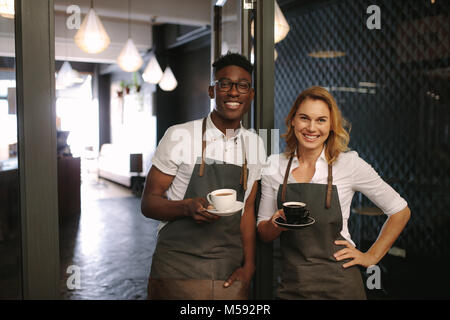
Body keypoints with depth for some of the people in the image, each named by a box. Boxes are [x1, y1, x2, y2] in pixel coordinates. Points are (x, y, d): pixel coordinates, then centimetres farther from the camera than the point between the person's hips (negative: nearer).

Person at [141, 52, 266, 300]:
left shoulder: (255, 145, 5)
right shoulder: (179, 136, -9)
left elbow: (247, 209, 9)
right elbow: (148, 203, -6)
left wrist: (248, 266, 1)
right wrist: (188, 207, -24)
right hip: (177, 271, -3)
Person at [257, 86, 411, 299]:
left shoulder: (349, 164, -9)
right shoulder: (274, 165, -1)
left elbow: (400, 211, 2)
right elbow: (263, 232, 6)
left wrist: (371, 256, 0)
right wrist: (275, 224, -15)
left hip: (339, 285, -2)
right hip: (291, 285, 3)